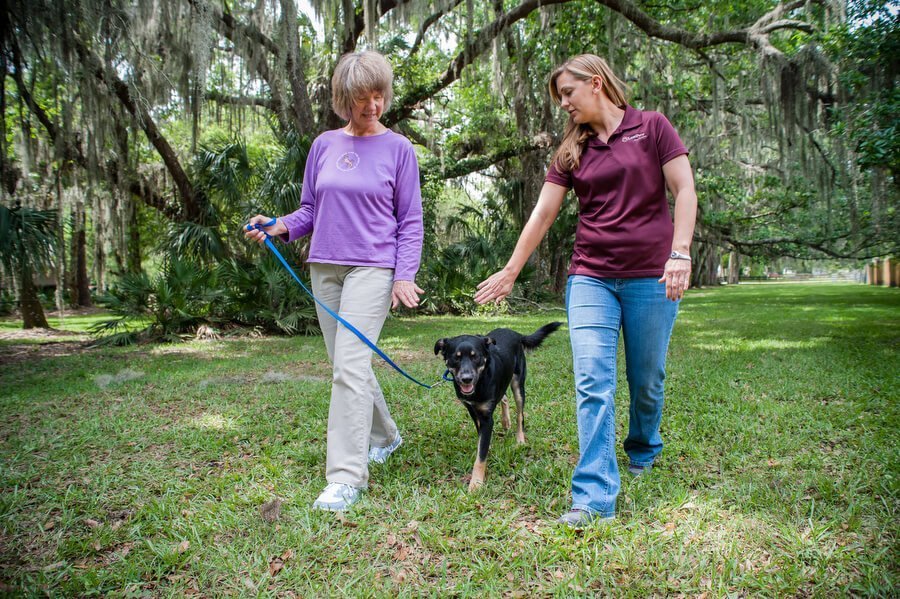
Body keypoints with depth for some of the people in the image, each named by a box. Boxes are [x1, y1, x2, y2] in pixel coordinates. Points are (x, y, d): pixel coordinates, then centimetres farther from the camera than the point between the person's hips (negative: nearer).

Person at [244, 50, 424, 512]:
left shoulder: (398, 149, 0)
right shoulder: (324, 145, 10)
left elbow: (410, 220, 0)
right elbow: (311, 209, 15)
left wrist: (404, 275, -10)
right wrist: (279, 227, -5)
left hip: (373, 268, -5)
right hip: (324, 266, 5)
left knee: (349, 366, -14)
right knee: (348, 364, 14)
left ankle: (346, 475, -8)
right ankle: (384, 436, 36)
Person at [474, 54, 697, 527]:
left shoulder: (651, 127, 2)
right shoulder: (571, 150, 11)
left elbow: (684, 191, -2)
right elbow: (543, 213, 11)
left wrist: (680, 253, -14)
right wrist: (511, 272, 11)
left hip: (650, 276, -2)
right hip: (590, 277, 2)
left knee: (647, 379, 9)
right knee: (592, 382, -9)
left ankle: (643, 450, 39)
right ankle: (594, 496, -8)